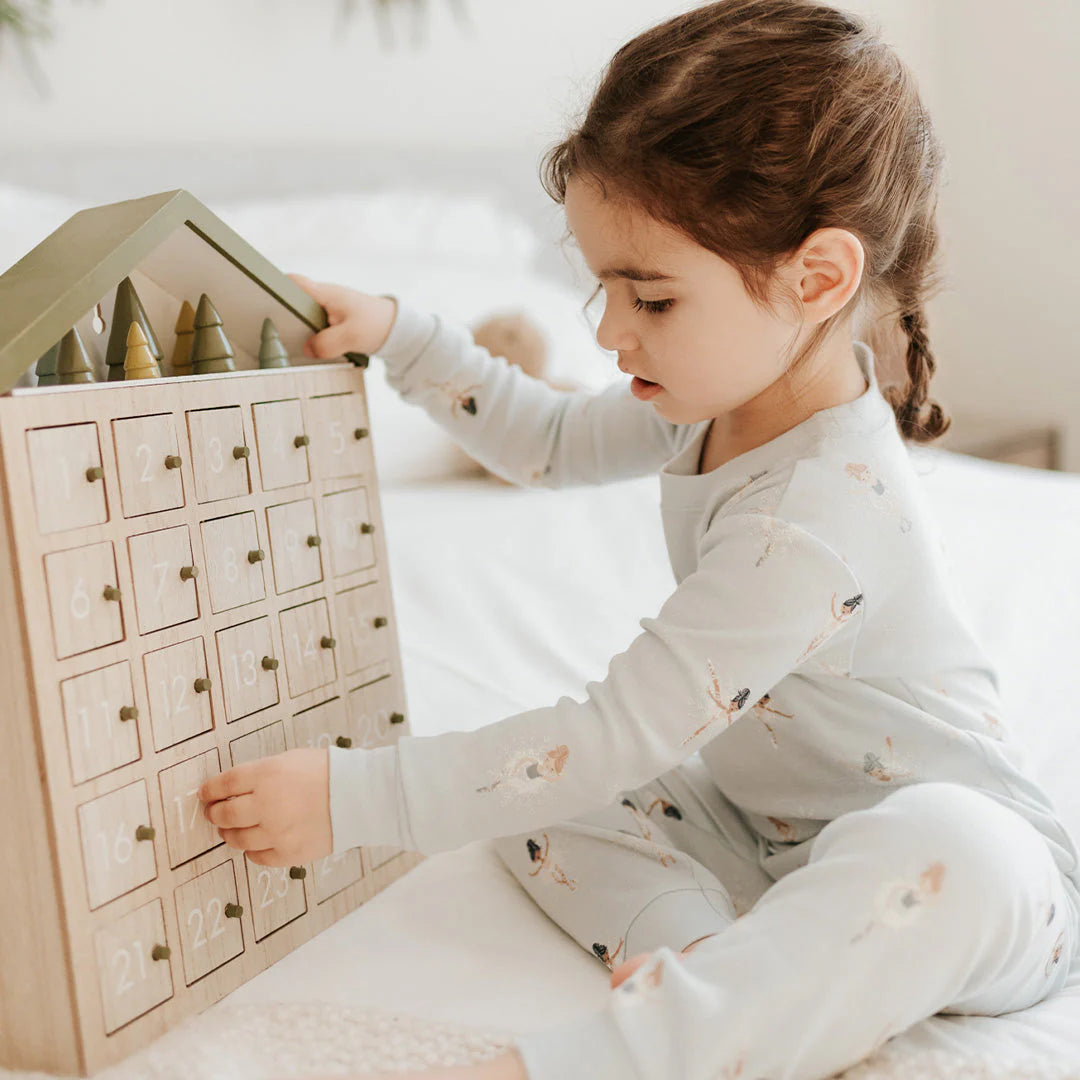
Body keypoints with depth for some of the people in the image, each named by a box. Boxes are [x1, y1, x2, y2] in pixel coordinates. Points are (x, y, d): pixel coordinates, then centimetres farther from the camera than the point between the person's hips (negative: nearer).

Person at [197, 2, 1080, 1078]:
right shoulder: (723, 393, -3)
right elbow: (552, 441, 16)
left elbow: (619, 733, -31)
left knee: (942, 855, -43)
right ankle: (743, 980, -21)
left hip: (975, 857, -8)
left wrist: (353, 796, -27)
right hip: (763, 819, 9)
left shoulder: (816, 522, -32)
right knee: (530, 798, -4)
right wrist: (400, 335, 7)